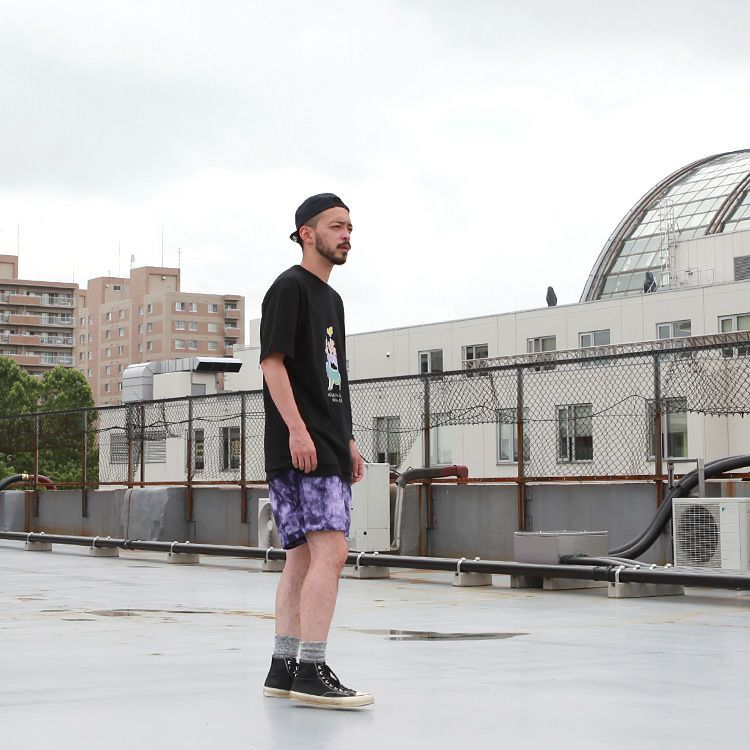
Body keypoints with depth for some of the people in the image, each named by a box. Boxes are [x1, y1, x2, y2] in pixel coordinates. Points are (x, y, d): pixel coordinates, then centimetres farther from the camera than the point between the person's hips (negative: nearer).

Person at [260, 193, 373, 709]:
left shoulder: (332, 298, 23)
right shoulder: (289, 287, -5)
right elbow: (273, 362, -13)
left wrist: (348, 440, 21)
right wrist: (297, 429, -21)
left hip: (329, 449, 10)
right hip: (301, 448, -10)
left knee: (304, 557, 9)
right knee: (330, 550, -16)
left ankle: (283, 669, 13)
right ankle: (311, 671, -15)